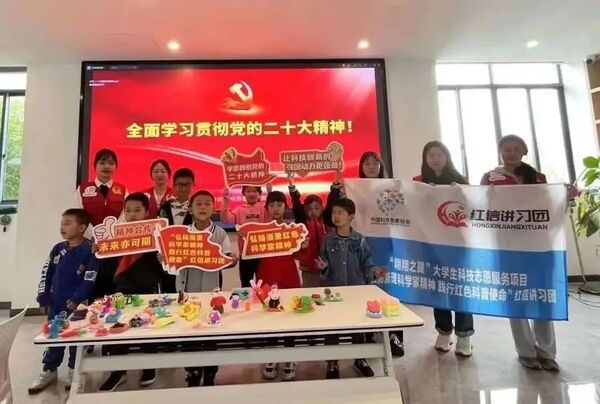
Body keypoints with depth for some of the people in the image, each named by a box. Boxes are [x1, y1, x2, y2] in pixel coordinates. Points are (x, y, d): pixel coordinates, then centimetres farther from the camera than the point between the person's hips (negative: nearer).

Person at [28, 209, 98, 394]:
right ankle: (49, 370, 33)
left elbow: (89, 280, -16)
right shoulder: (58, 249, 4)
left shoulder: (89, 251, -15)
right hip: (56, 304, 5)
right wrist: (43, 297, 2)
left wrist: (75, 300, -18)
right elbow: (46, 274, 9)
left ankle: (75, 370, 25)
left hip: (77, 305, -5)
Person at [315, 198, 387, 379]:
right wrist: (323, 267, -19)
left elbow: (366, 264, -1)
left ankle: (360, 360, 36)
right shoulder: (328, 239, -2)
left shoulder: (359, 240, -4)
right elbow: (325, 267, 2)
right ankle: (332, 362, 28)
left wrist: (375, 271, -20)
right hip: (333, 289, 0)